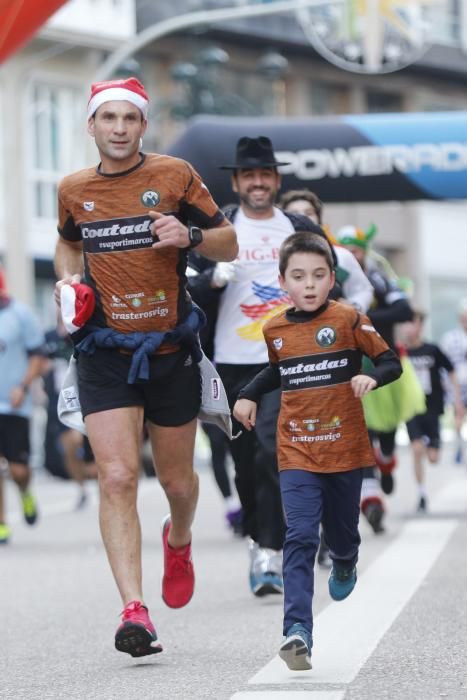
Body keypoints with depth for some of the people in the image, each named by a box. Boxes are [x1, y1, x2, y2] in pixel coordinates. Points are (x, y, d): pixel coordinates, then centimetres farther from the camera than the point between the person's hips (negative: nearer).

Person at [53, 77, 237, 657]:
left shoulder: (175, 175, -1)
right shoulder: (73, 191, 5)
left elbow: (229, 244, 4)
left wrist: (190, 236, -17)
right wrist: (69, 281, 5)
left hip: (171, 352, 0)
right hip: (104, 354, 0)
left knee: (177, 481, 11)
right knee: (117, 478, -15)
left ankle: (178, 540, 47)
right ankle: (134, 609, -18)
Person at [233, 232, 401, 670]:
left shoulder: (349, 321, -7)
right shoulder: (274, 330, 4)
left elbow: (391, 363, -4)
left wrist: (371, 377, -24)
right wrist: (249, 395, 13)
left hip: (345, 450, -1)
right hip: (296, 453, 1)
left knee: (341, 531, 16)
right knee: (300, 538, -13)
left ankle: (345, 566, 54)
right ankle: (297, 631, -23)